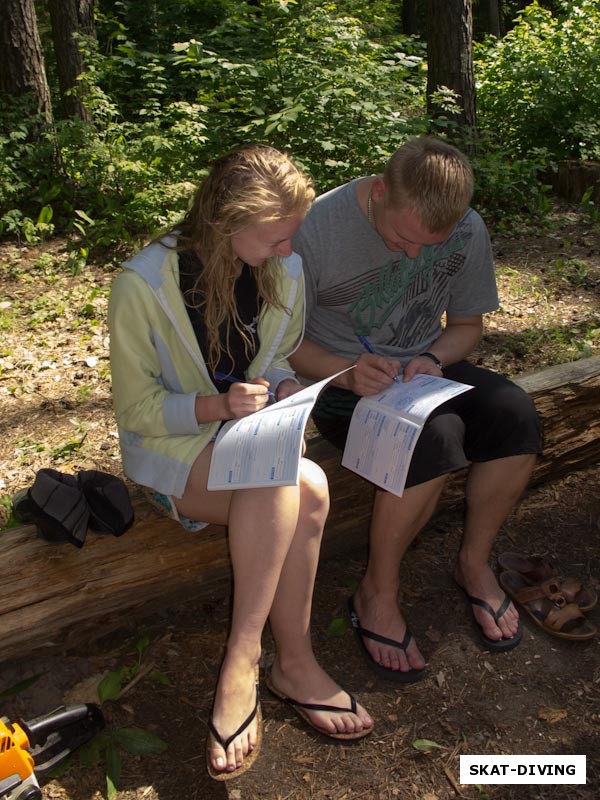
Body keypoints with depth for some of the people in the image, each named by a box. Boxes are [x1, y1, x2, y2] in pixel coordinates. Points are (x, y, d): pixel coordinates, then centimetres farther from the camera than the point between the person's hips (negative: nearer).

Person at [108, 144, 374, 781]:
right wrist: (217, 405, -28)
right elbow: (136, 409, -11)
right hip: (171, 444, -5)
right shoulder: (143, 285, -17)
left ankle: (242, 665, -17)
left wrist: (284, 385, -10)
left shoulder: (285, 271, -1)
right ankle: (293, 663, -20)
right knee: (297, 488, -34)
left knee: (304, 490, -31)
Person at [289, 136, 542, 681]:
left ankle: (475, 562, 0)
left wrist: (433, 360, -14)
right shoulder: (317, 228, -18)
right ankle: (377, 594, -11)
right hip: (342, 379, -4)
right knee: (436, 435, -33)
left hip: (424, 370, 5)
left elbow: (467, 323, 8)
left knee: (515, 414, -23)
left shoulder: (468, 230, -6)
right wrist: (346, 371, -29)